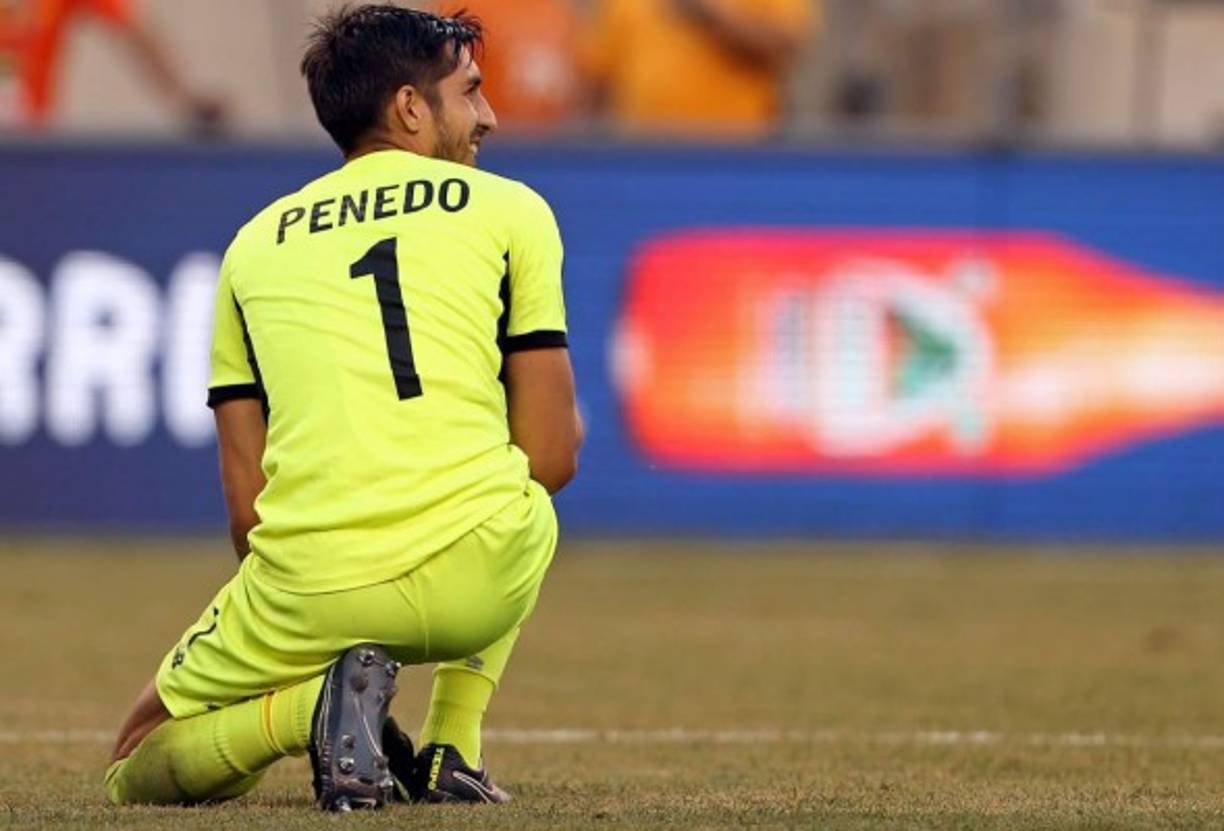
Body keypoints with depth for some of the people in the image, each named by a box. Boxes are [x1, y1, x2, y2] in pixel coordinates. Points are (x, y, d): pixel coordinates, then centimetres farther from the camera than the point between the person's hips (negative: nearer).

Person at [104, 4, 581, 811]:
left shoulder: (255, 243, 18)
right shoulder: (510, 209, 11)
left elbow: (247, 509, 13)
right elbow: (553, 455, 8)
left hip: (310, 591, 1)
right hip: (478, 576, 0)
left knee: (138, 769, 22)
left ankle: (310, 702, -8)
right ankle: (454, 754, 17)